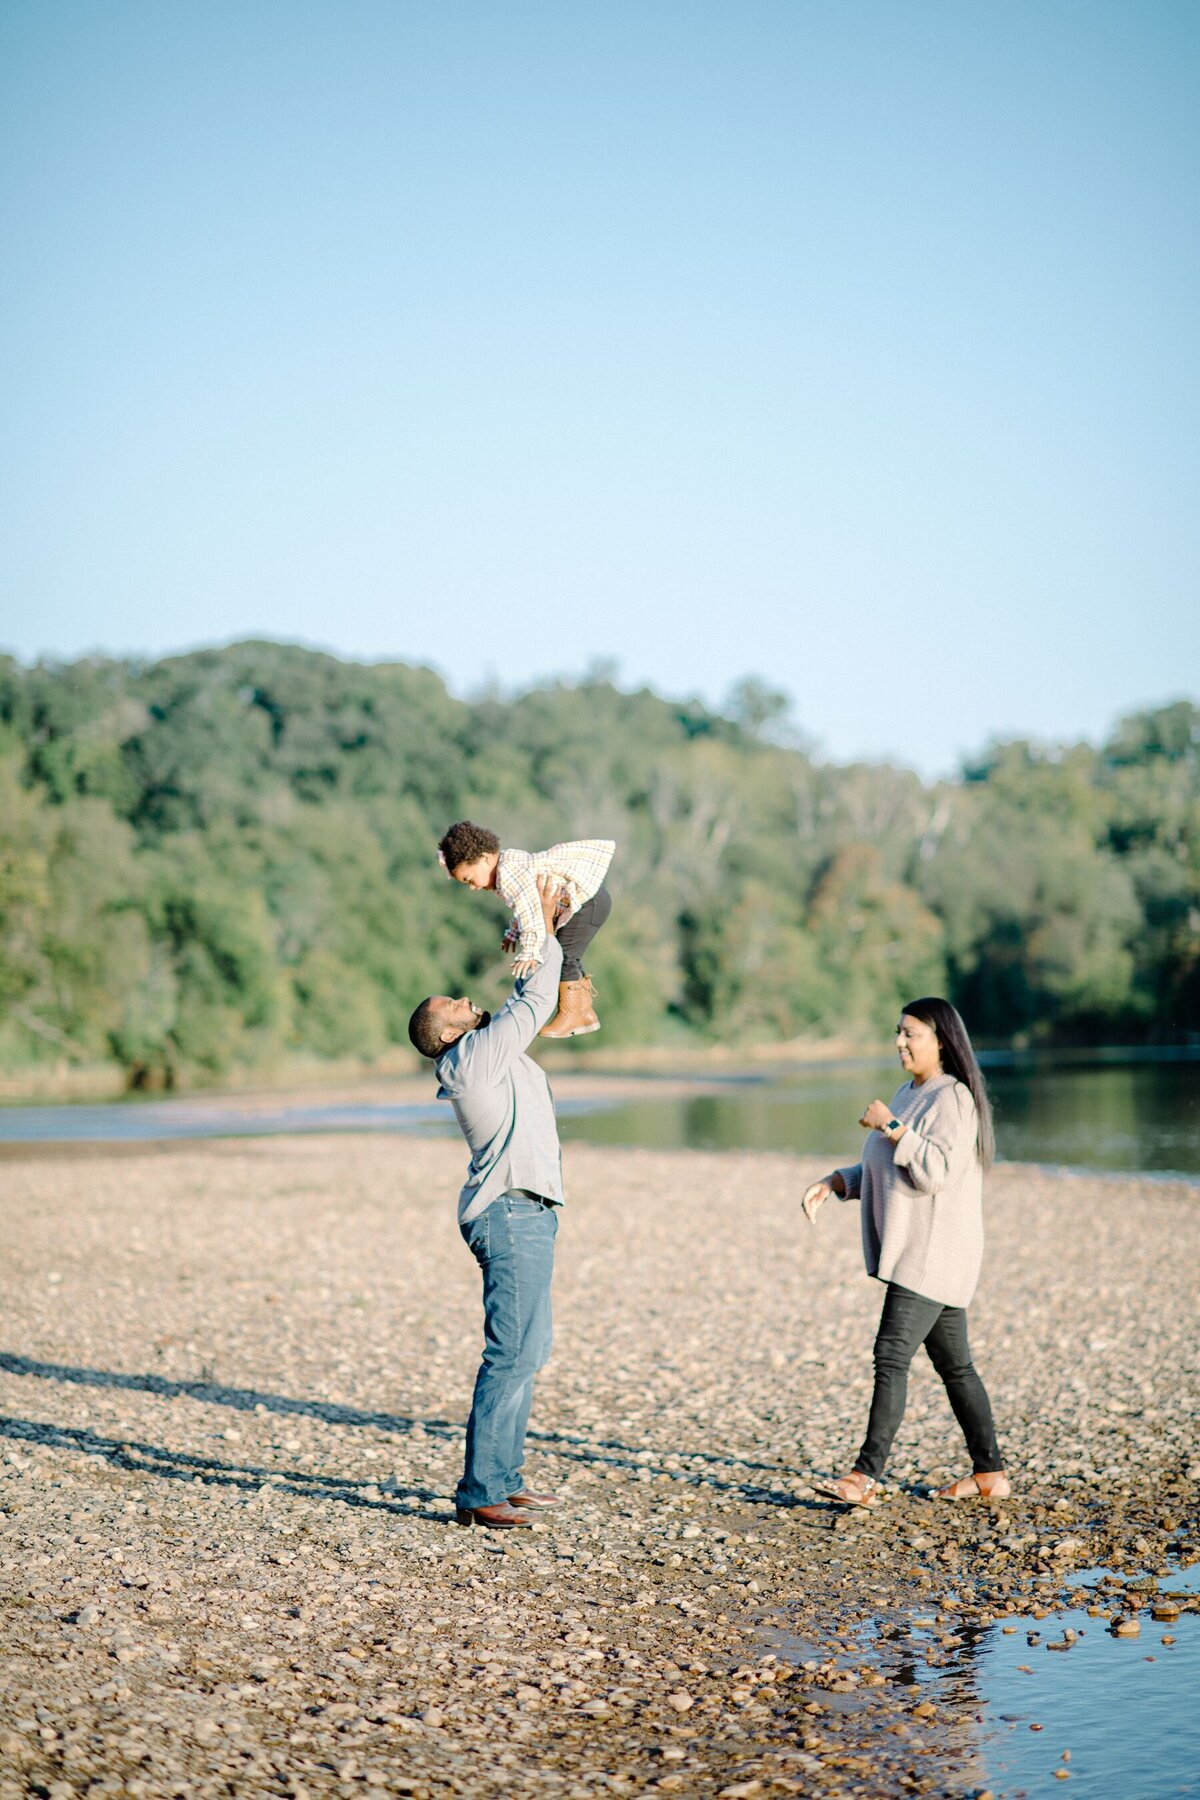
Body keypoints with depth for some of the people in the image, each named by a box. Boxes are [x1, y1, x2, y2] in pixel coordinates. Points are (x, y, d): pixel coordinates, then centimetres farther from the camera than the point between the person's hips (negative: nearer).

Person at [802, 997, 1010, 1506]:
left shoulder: (953, 1098, -13)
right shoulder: (909, 1094, 17)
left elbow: (936, 1171, -25)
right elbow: (882, 1171, 25)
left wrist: (890, 1127, -21)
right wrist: (833, 1183, 11)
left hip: (935, 1251, -10)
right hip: (909, 1250, 10)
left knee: (891, 1355, -14)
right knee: (954, 1364, 12)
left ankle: (865, 1475, -15)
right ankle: (989, 1473, 19)